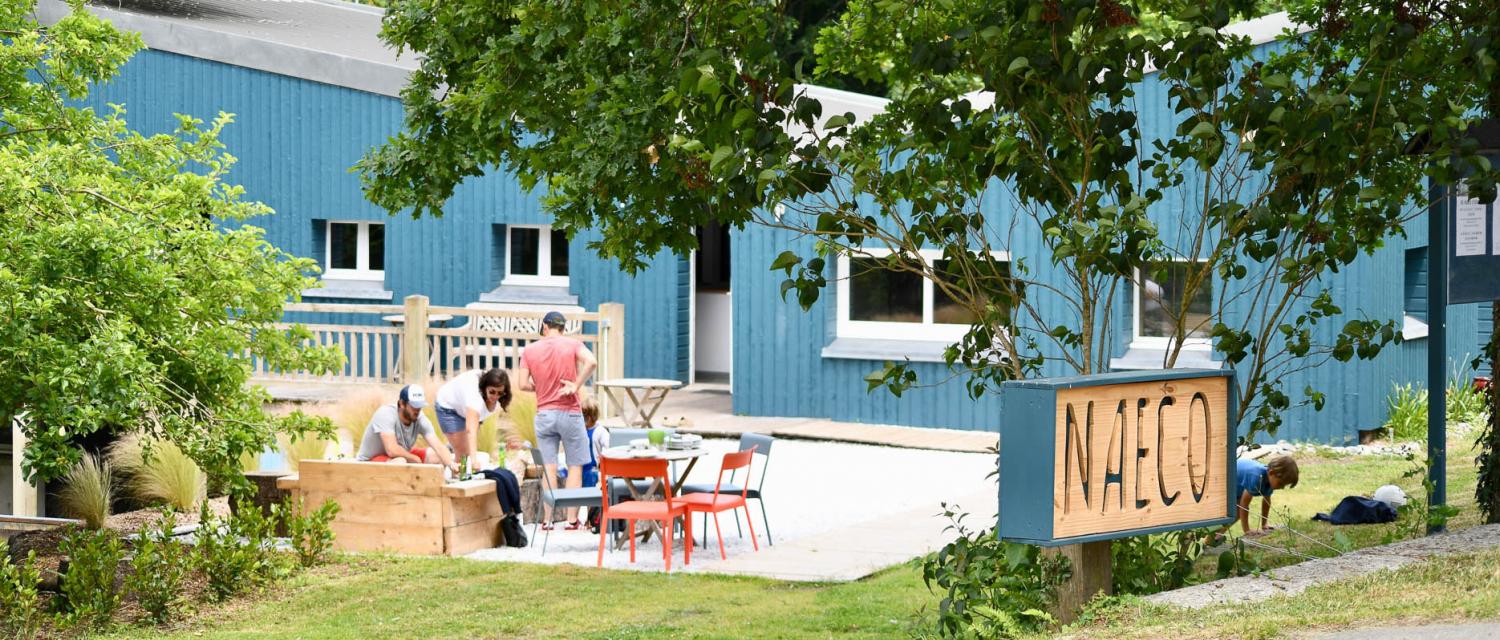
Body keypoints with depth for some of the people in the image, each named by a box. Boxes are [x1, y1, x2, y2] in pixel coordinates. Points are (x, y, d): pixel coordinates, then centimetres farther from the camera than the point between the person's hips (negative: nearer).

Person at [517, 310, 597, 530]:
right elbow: (591, 362, -21)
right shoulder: (572, 344, -2)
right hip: (570, 413, -2)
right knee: (575, 467, 6)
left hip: (544, 414, 2)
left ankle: (547, 520, 5)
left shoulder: (530, 350, 3)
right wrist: (576, 386, -13)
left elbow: (523, 384, -2)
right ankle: (572, 520, 4)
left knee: (549, 469, 6)